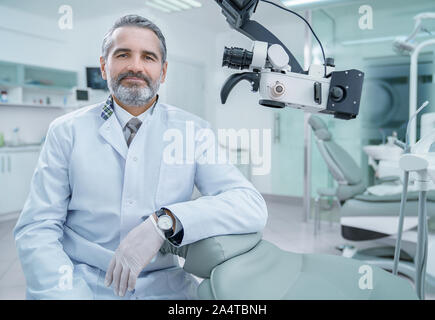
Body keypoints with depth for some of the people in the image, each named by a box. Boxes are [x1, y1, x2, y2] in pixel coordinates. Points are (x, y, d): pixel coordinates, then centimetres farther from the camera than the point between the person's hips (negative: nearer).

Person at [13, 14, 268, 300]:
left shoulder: (194, 131, -1)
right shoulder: (66, 131, 1)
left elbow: (253, 206, -12)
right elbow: (37, 228, -2)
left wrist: (163, 222, -25)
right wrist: (65, 292, -19)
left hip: (164, 283, 1)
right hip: (82, 280, 0)